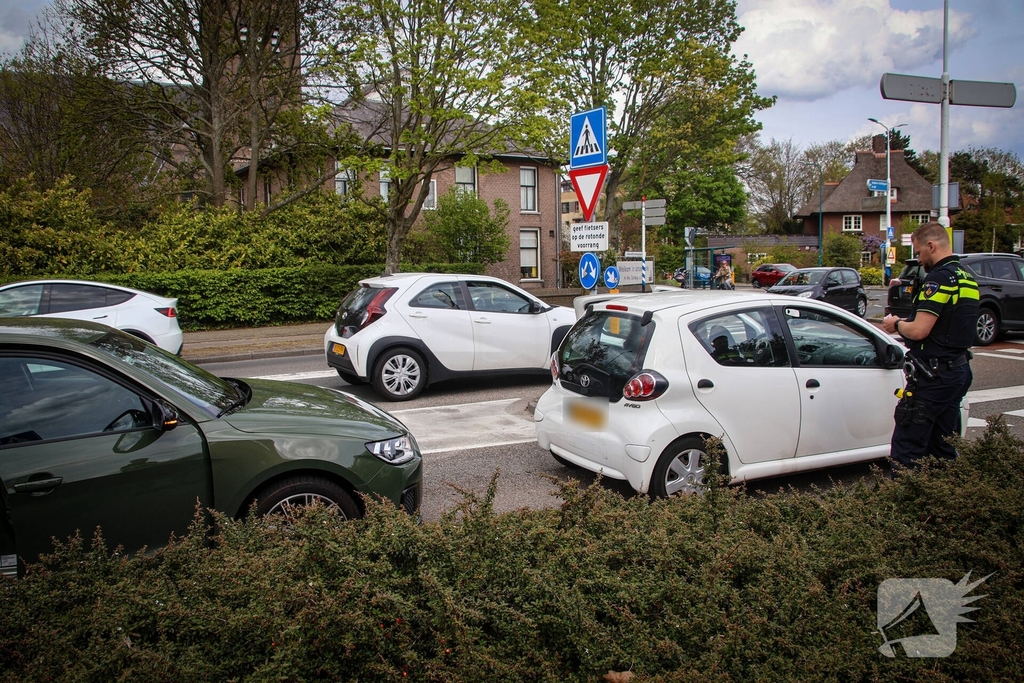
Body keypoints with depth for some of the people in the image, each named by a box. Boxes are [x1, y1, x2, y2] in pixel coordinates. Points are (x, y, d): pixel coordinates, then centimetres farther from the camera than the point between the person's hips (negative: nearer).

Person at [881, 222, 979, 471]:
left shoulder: (939, 277, -16)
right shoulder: (967, 278, 14)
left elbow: (919, 331, -22)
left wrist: (897, 324, -2)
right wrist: (906, 323, 12)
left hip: (933, 375, -10)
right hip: (959, 371, 10)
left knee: (906, 450, -6)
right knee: (943, 447, 16)